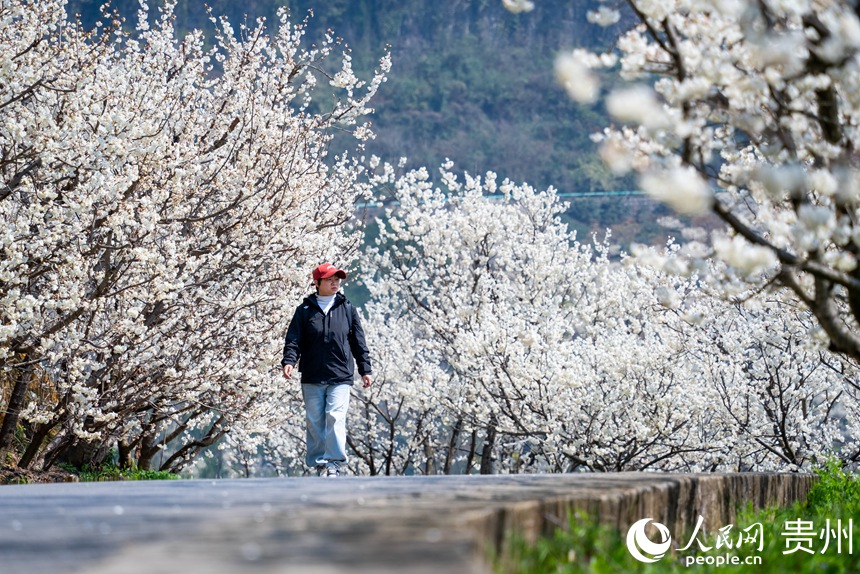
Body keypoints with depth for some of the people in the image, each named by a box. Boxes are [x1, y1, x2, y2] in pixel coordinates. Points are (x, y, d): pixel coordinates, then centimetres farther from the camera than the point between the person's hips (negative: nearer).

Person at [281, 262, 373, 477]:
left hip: (340, 377, -1)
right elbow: (294, 339, 1)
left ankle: (335, 463, -14)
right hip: (312, 378, 1)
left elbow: (358, 342, 13)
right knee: (314, 421, 3)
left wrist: (365, 369, 11)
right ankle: (319, 463, 12)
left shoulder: (347, 309, 10)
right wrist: (289, 361, -16)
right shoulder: (305, 310, 7)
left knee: (335, 417, -14)